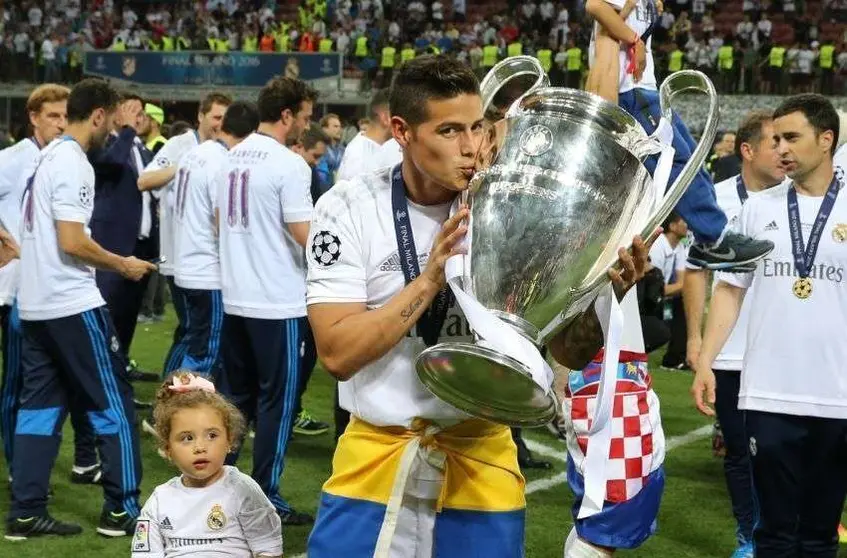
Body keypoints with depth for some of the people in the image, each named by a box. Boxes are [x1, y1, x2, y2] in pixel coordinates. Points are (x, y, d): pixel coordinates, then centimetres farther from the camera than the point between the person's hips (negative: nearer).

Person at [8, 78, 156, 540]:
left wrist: (108, 262, 20)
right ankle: (121, 508, 4)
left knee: (39, 405, 9)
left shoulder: (48, 156, 14)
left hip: (35, 302, 9)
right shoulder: (73, 162, -15)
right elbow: (72, 242, -21)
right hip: (71, 304, -9)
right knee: (113, 402, 0)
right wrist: (123, 264, -9)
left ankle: (26, 512, 10)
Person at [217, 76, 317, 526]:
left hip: (235, 297, 8)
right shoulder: (289, 164, -15)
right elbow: (305, 235, -18)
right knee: (276, 400, 1)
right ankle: (266, 497, 5)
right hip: (277, 302, -8)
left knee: (236, 395, 16)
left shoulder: (233, 157, 9)